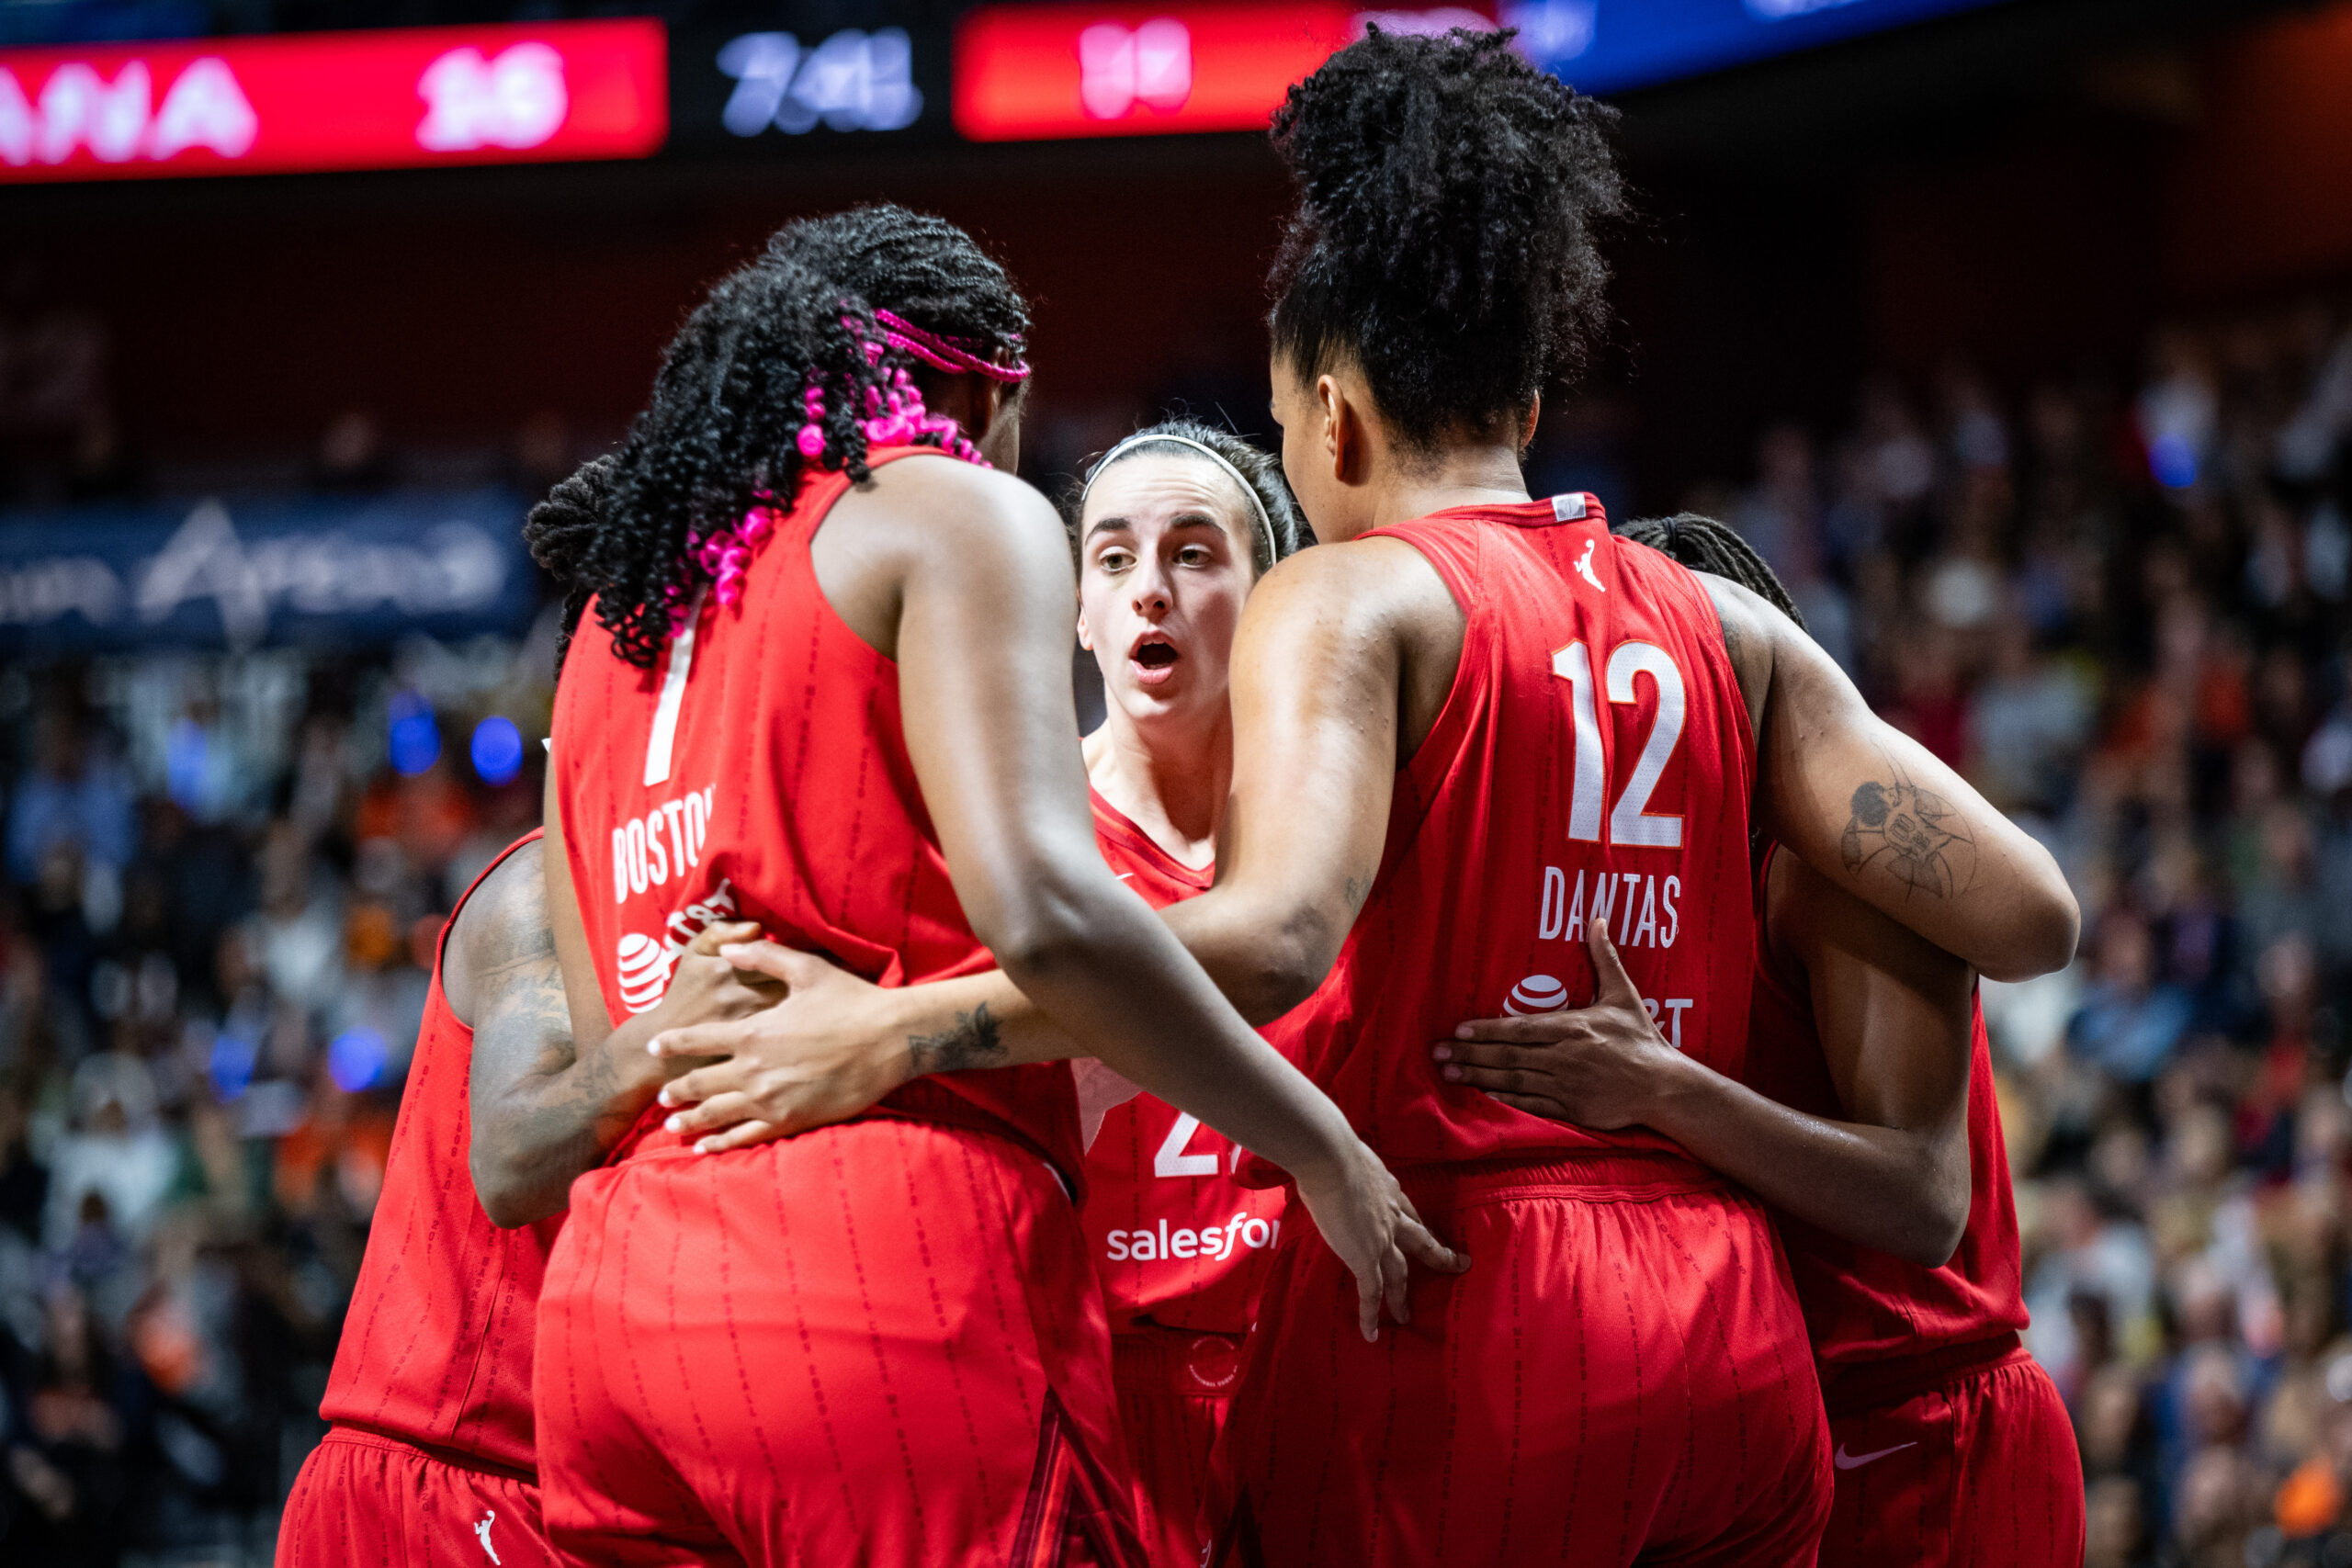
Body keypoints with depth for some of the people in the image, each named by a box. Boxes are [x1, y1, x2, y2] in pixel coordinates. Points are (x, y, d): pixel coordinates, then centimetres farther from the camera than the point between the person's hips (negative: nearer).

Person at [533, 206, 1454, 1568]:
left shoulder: (621, 618, 25)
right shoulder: (958, 518, 3)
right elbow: (1037, 904, -13)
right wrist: (1320, 1147, -5)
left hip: (609, 1299, 7)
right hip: (893, 1269, -7)